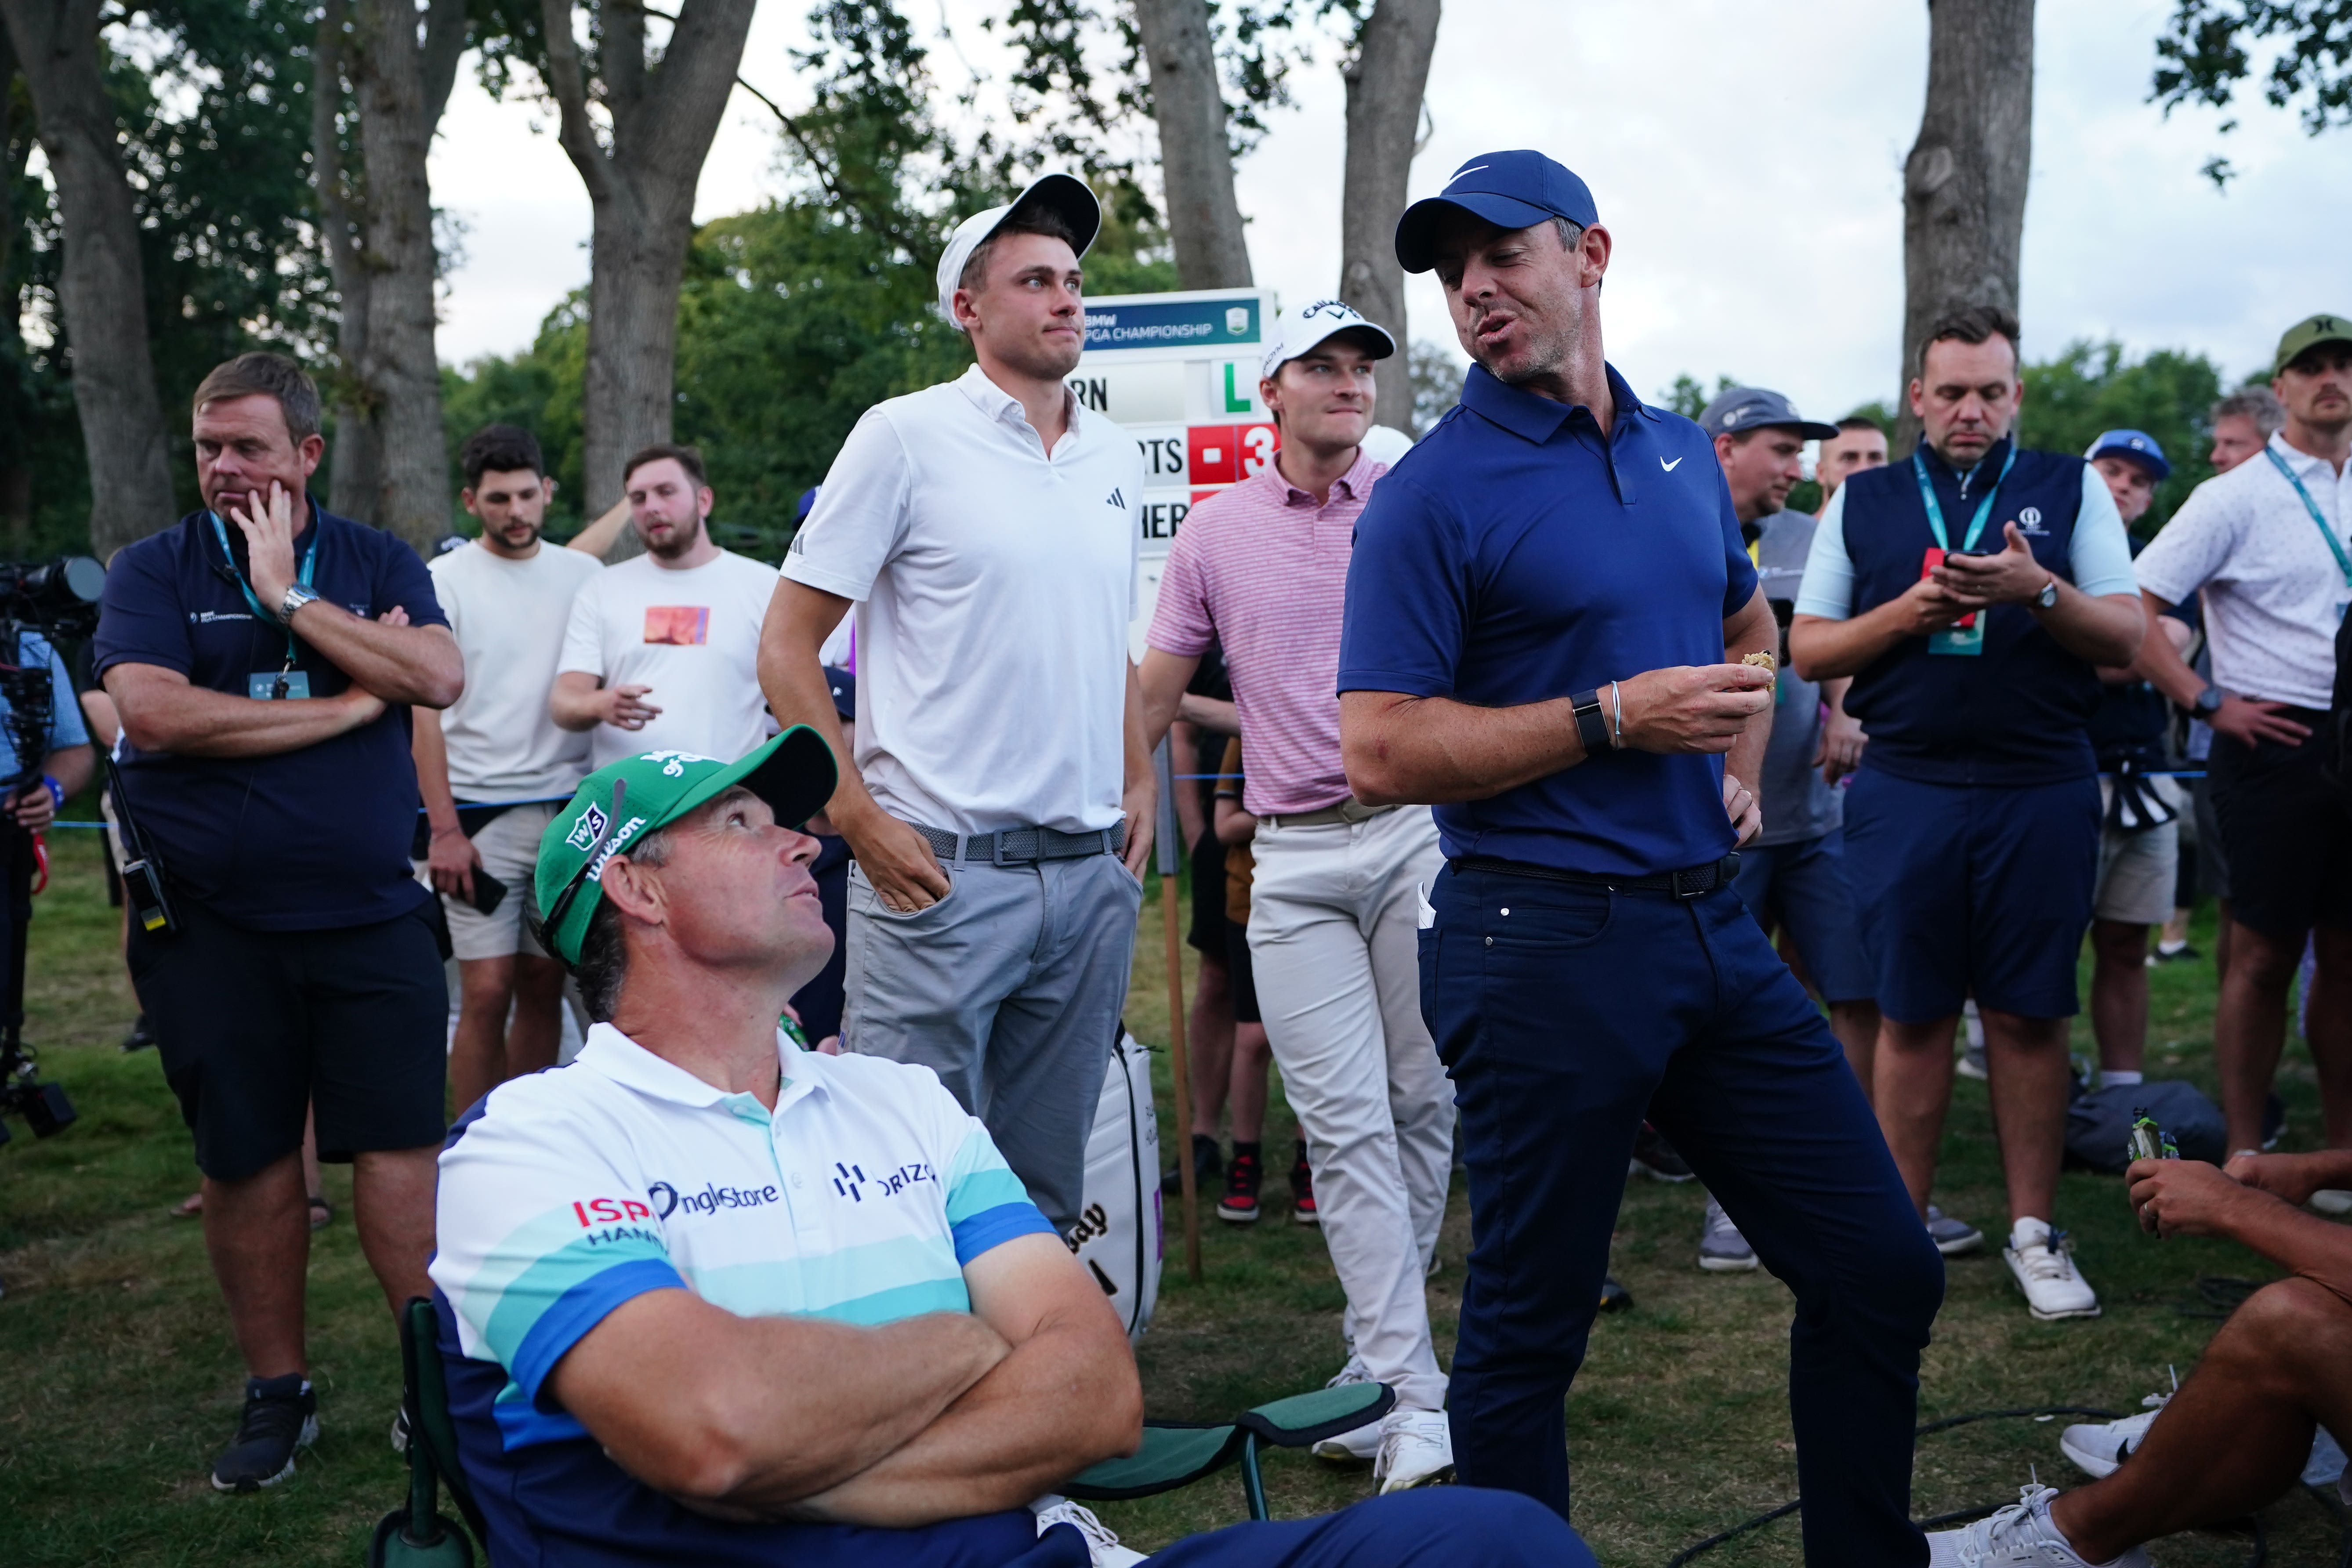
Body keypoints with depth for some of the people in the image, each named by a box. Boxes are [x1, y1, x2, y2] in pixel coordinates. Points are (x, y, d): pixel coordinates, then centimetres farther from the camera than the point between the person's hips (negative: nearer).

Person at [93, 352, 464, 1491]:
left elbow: (439, 678, -11)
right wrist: (348, 705, -11)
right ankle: (276, 1391, 21)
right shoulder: (155, 571, 2)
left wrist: (290, 596, -13)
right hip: (212, 925, 0)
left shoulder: (379, 564, 6)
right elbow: (153, 711, -14)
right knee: (248, 1161, 7)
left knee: (400, 1148, -2)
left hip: (370, 914, 0)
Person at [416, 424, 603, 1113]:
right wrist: (443, 827, -9)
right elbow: (423, 708, -2)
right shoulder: (444, 580, 2)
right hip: (479, 814, -3)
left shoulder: (584, 576, 11)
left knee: (545, 986, 6)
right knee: (487, 991, -6)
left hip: (566, 807, 3)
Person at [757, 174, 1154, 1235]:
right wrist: (861, 821, -12)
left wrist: (1139, 787, 13)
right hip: (941, 869, -5)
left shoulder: (1116, 459, 13)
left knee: (1048, 1187, 14)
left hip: (1092, 872, 6)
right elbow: (787, 646, -5)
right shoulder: (906, 437, -4)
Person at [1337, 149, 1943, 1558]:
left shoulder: (1684, 452, 13)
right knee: (1529, 1330, 3)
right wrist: (1613, 718, -17)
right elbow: (1382, 754, -14)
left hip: (1714, 925, 7)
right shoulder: (1435, 494, -7)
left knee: (1883, 1270, 11)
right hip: (1544, 945, -6)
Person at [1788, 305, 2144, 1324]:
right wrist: (1906, 613, -9)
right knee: (1911, 1015, 4)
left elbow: (2125, 638, 3)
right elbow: (1806, 648, 7)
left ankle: (2034, 1232, 15)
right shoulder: (1862, 502, 10)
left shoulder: (2070, 488, 8)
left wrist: (2037, 590, -16)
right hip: (1905, 790, 0)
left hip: (2042, 790, 0)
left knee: (2029, 1014, 4)